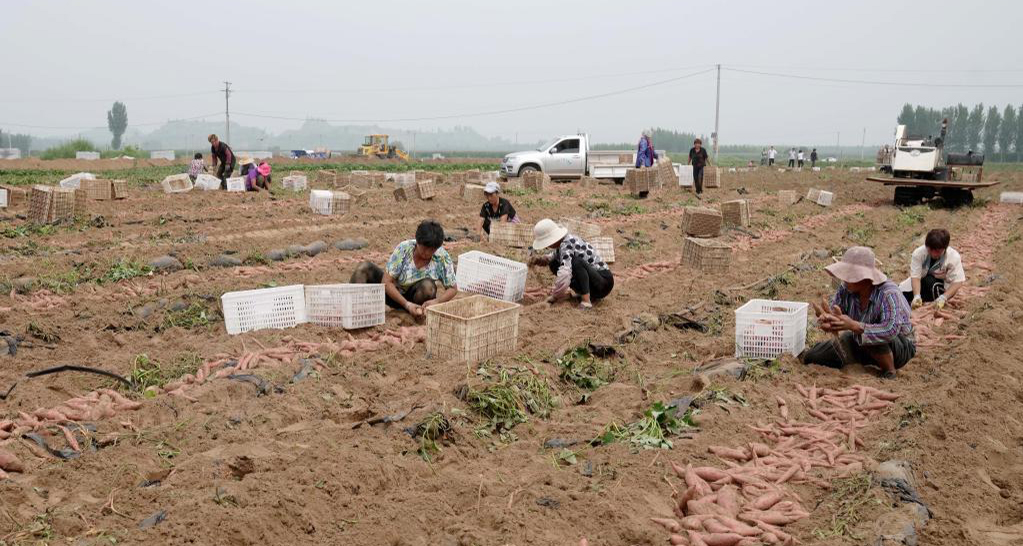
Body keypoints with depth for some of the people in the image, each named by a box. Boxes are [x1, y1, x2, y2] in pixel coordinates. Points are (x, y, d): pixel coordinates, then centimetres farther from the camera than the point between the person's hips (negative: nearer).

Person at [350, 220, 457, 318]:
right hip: (395, 294, 1)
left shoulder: (442, 257, -18)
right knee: (364, 267, -20)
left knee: (428, 285, -37)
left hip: (417, 298, -1)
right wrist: (406, 304, -33)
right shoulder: (403, 249, -21)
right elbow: (386, 282, -22)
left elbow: (453, 288, -12)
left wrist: (437, 301, -33)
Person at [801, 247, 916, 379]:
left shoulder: (888, 294, -32)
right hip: (862, 345, 5)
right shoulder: (846, 290, -14)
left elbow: (891, 330, -44)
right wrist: (826, 320, -36)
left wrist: (853, 325, -51)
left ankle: (889, 372, -14)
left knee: (873, 338, -39)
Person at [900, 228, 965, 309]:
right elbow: (915, 277, -27)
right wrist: (916, 296, -45)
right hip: (921, 282, 3)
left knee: (929, 281, -36)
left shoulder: (954, 257, -23)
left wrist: (943, 298, -41)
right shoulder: (918, 253, -22)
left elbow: (958, 282, -25)